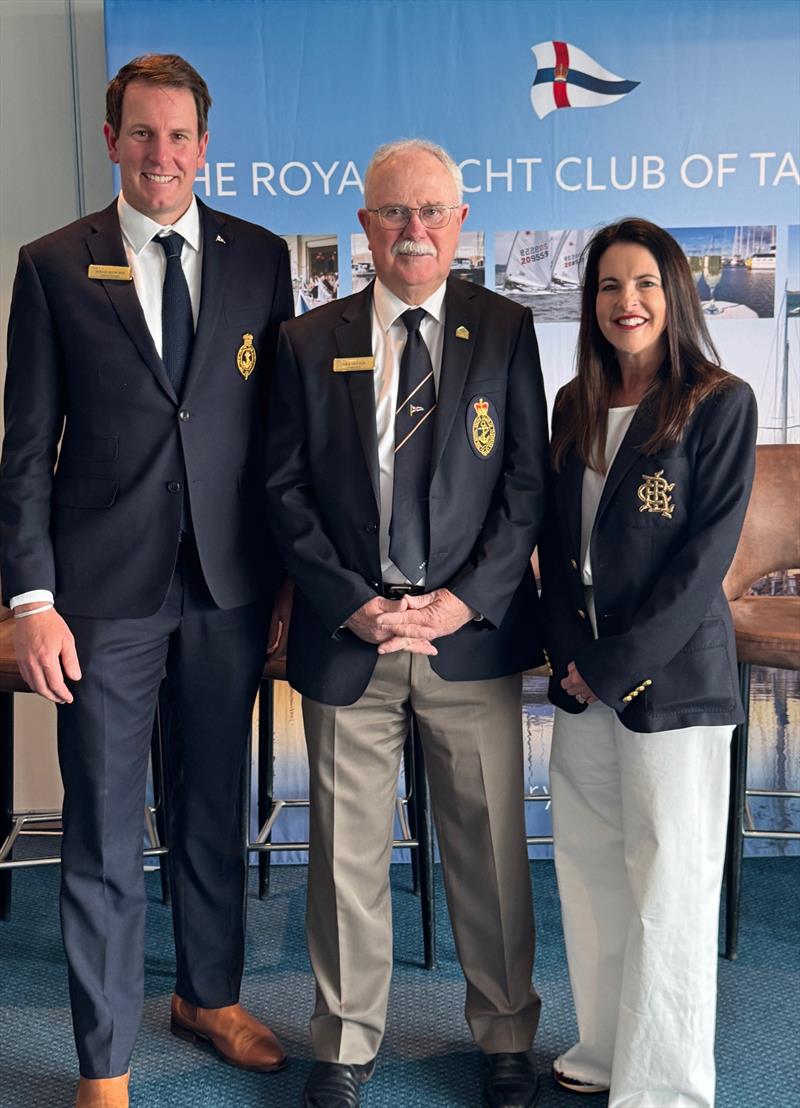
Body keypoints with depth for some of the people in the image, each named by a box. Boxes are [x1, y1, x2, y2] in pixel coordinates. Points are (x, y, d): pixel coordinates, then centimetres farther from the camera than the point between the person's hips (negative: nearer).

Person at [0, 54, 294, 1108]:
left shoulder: (260, 258, 5)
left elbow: (281, 425, 7)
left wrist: (291, 573, 6)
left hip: (230, 586, 2)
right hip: (104, 590, -2)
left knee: (216, 808, 17)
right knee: (103, 835, 6)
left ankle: (211, 996, 40)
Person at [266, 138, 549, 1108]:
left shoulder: (504, 331, 5)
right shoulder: (308, 342, 5)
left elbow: (529, 483, 1)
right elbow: (287, 491, 2)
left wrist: (466, 601, -10)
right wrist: (355, 605, -9)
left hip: (473, 631, 0)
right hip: (346, 634, 1)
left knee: (490, 845, 9)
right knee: (346, 849, 10)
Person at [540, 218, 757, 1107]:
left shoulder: (719, 404, -6)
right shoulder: (574, 406, 10)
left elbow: (706, 552, -12)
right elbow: (556, 542, 11)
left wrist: (616, 664, -13)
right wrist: (568, 655, -2)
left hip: (672, 675, -5)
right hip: (582, 675, 6)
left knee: (668, 884, 2)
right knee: (587, 867, 13)